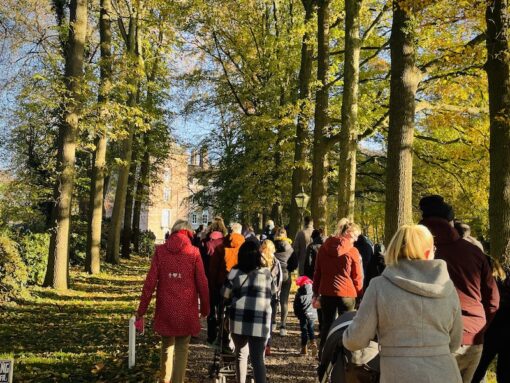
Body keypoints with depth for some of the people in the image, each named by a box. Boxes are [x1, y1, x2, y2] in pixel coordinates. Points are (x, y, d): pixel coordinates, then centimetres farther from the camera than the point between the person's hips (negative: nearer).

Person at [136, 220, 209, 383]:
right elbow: (202, 283, -4)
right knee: (181, 349, 8)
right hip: (186, 310, -2)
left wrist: (142, 309, 4)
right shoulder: (193, 252, -4)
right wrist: (205, 308, 8)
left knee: (167, 345, 20)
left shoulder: (160, 250, 0)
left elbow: (150, 282, -2)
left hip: (165, 309, 2)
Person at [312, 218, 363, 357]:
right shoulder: (352, 251, -9)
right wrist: (360, 294, 3)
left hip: (326, 292, 4)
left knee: (327, 324, 14)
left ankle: (323, 356, 17)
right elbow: (357, 277, -6)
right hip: (347, 293, -4)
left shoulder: (324, 247, 4)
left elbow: (317, 272, 8)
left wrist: (316, 292, 13)